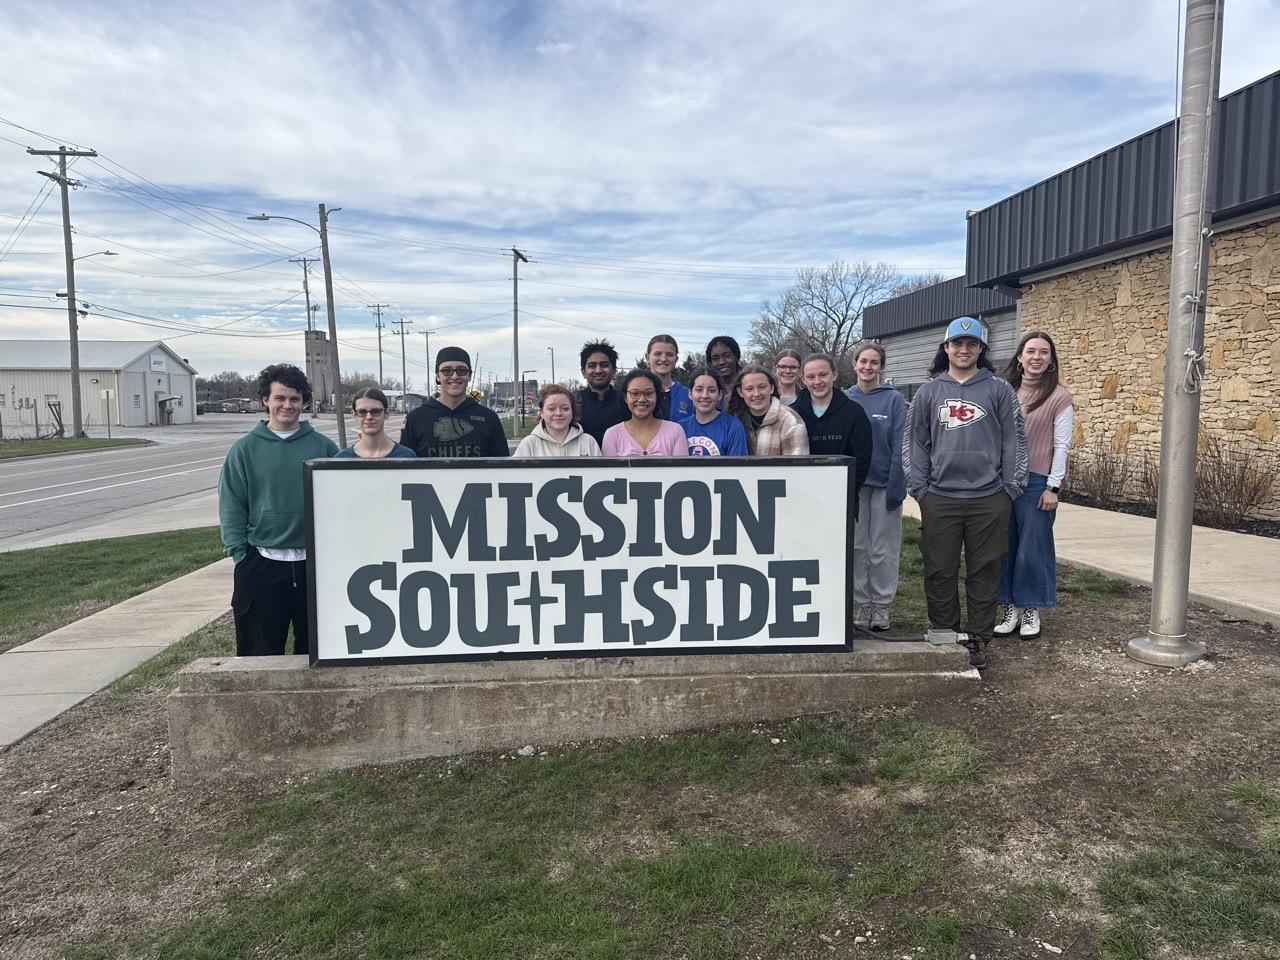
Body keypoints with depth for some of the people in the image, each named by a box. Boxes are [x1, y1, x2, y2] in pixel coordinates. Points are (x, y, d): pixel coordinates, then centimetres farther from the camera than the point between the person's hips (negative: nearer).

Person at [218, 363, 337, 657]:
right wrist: (240, 557, -4)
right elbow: (231, 508, 2)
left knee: (315, 649, 12)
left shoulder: (322, 446, 3)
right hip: (261, 566, -1)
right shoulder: (244, 449, 1)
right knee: (260, 654, 7)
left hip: (314, 564, 1)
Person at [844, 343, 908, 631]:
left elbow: (899, 446, -6)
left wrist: (896, 486, -12)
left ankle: (882, 605, 14)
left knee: (883, 549, 3)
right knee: (856, 547, 8)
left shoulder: (894, 400, -3)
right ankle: (863, 604, 18)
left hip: (884, 484, -2)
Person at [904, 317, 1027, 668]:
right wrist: (919, 488, 1)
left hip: (989, 499, -1)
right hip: (939, 499, 1)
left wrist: (1011, 488, 0)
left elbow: (1014, 440, 5)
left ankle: (979, 640, 17)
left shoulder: (999, 390, 6)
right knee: (940, 572, 5)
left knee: (984, 572, 5)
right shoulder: (928, 392, 9)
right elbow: (914, 443, 9)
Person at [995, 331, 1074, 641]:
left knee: (1033, 547, 3)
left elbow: (1061, 446, -4)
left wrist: (1053, 487, -9)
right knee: (1005, 545, 7)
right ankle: (1011, 608, 18)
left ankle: (1031, 611, 16)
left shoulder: (1059, 397, -2)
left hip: (1036, 481, -4)